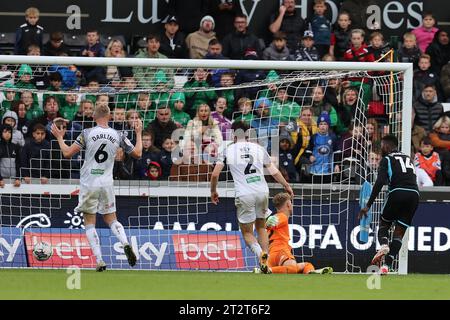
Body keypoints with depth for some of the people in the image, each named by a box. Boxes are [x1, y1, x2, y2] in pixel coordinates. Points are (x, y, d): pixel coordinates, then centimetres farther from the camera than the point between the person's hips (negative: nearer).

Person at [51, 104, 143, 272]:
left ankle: (100, 260, -6)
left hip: (89, 183, -2)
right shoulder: (118, 136, 0)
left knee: (90, 223, 5)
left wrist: (59, 137, 9)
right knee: (111, 219, 16)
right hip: (106, 183, 2)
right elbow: (137, 153, 9)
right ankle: (125, 243, -12)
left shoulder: (87, 134, -8)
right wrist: (138, 133, 23)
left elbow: (67, 153, -7)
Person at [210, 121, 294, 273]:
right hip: (262, 192, 3)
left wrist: (213, 191, 18)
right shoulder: (258, 148, 11)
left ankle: (260, 253, -22)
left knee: (247, 232, 7)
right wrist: (287, 186, 28)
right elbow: (274, 172, 13)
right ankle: (266, 260, 8)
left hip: (244, 195, -3)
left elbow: (215, 174, 1)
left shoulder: (228, 150, 5)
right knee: (261, 227, 20)